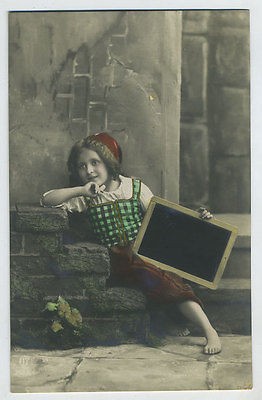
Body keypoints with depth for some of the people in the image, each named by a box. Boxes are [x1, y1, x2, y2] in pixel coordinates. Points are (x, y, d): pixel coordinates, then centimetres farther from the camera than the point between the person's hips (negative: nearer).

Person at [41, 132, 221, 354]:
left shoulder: (135, 187, 9)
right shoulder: (85, 198, 10)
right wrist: (81, 190, -9)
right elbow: (47, 200, 2)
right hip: (117, 261, 3)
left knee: (174, 284, -26)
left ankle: (210, 331, -25)